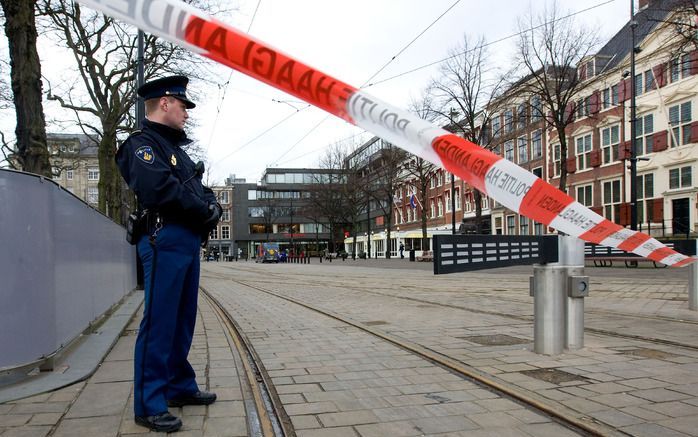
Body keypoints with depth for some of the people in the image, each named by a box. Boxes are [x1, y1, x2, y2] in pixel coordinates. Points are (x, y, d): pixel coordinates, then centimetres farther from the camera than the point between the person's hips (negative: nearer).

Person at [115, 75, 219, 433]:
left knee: (182, 320, 15)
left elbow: (200, 189, 20)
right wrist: (204, 209, -12)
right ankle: (149, 405, 2)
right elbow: (159, 187, -23)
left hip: (189, 241, 10)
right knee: (159, 324, -6)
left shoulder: (175, 147, 24)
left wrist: (212, 207, -3)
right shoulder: (142, 143, -6)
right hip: (165, 239, -9)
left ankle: (180, 387, 28)